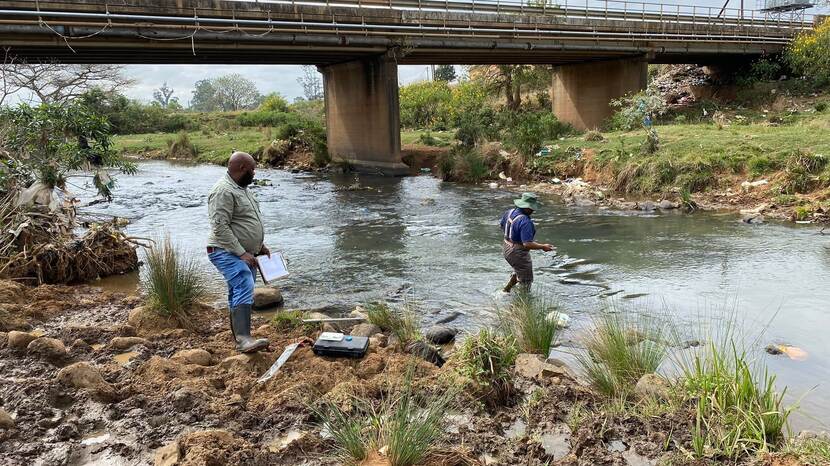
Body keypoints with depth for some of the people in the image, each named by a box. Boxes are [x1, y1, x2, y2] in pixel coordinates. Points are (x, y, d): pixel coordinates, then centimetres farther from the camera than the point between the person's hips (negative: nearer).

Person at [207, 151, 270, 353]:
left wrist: (260, 245, 20)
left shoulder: (241, 188, 16)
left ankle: (239, 338, 20)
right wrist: (242, 252, -24)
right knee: (244, 289, -25)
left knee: (239, 294, 13)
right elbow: (220, 227, -23)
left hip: (245, 253, 10)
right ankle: (243, 339, -35)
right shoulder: (224, 191, -17)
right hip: (228, 253, -10)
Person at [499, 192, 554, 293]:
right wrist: (543, 247, -18)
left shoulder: (510, 212, -4)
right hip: (518, 253, -9)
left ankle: (506, 290, 38)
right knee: (525, 281, 10)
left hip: (506, 248, 9)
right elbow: (527, 244, -32)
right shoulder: (525, 222, -30)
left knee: (519, 271, 33)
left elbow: (502, 226, 14)